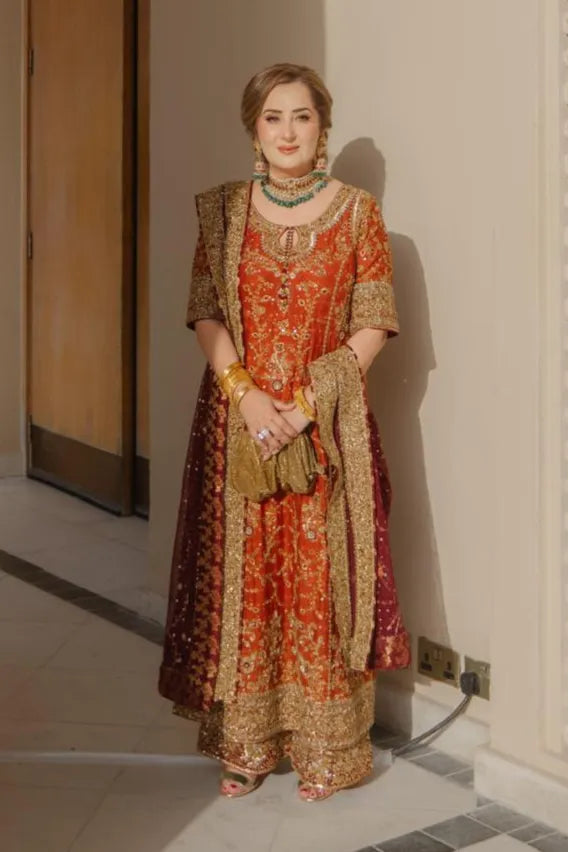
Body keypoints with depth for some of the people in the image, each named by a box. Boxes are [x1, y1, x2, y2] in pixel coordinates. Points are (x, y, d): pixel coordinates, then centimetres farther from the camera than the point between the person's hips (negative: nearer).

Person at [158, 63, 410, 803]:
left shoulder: (357, 211, 1)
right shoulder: (224, 210, 7)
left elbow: (372, 327, -3)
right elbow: (206, 314, 2)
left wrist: (305, 405, -12)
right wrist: (246, 395, -12)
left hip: (328, 426, -2)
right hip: (238, 423, 2)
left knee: (322, 578, -1)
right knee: (241, 577, 4)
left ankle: (326, 748, 11)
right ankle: (246, 742, 16)